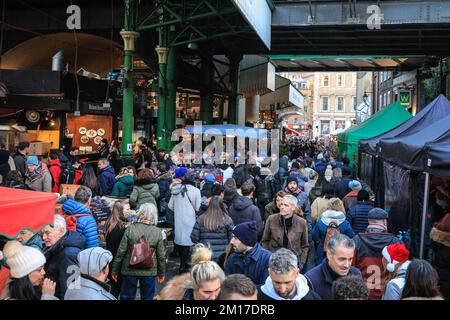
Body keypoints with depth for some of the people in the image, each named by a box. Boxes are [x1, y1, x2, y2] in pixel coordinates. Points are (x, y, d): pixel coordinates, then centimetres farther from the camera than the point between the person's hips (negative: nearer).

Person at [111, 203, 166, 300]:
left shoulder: (130, 229, -11)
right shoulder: (157, 232, -9)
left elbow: (121, 252, -8)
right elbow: (161, 256, -3)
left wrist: (115, 270, 3)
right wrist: (161, 273, 11)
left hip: (130, 270, 0)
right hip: (149, 271, 0)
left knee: (127, 297, 14)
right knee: (148, 297, 15)